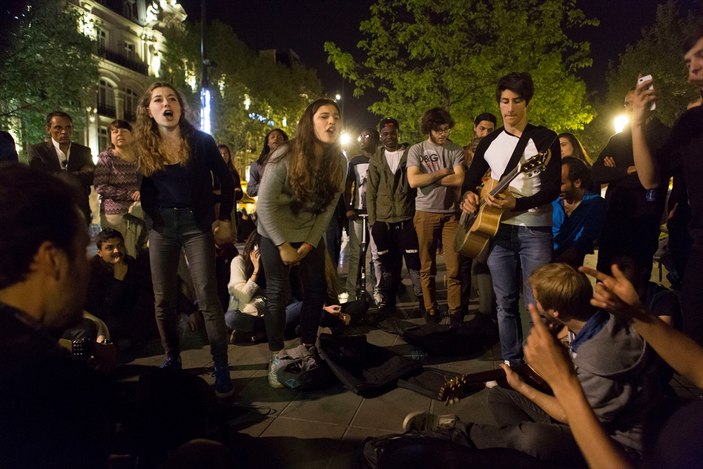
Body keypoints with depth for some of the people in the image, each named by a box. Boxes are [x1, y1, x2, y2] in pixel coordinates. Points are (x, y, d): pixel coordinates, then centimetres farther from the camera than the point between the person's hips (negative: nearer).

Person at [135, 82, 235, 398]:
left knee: (207, 298, -6)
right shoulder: (144, 147, 4)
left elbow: (226, 180, 2)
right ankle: (171, 360, 24)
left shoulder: (201, 141, -2)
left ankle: (221, 368, 2)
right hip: (161, 226, 3)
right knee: (163, 300, 7)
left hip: (197, 224, -3)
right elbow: (145, 190, 10)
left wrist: (225, 218, -1)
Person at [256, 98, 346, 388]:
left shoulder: (338, 162, -10)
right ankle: (277, 358, 12)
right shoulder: (284, 158, -23)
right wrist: (283, 246, -18)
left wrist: (310, 243, -8)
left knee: (316, 292, 4)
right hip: (274, 234, -4)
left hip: (310, 235, 4)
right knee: (278, 295, -3)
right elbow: (265, 205, -20)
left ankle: (308, 348, 23)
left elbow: (327, 208, -4)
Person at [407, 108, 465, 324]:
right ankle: (431, 311, 18)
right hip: (425, 213, 0)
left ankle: (455, 312, 9)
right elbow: (413, 181, -10)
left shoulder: (456, 151, 4)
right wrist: (442, 172, -5)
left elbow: (459, 179, -10)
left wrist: (427, 178, -8)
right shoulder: (416, 150, 3)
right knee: (427, 267, 7)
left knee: (454, 267, -1)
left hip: (451, 213, 0)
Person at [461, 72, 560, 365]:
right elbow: (471, 179, 17)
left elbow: (553, 188, -10)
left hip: (535, 230, -4)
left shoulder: (545, 139, -2)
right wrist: (469, 195, -7)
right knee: (505, 304, 9)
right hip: (498, 229, 4)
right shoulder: (488, 143, 11)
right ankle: (512, 363, 21)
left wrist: (516, 203, -25)